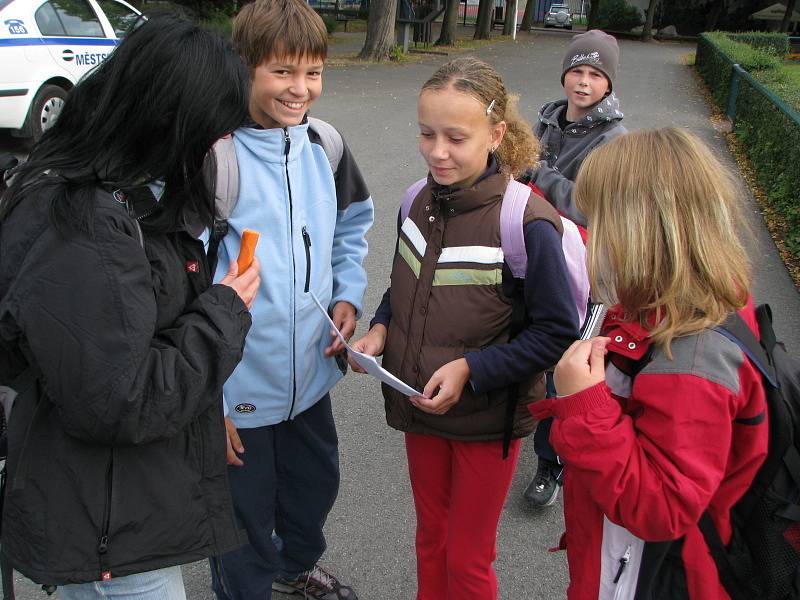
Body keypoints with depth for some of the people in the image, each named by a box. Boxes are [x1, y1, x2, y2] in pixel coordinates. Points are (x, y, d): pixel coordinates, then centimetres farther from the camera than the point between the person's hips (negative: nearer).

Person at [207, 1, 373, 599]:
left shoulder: (324, 145, -1)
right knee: (246, 519, 14)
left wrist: (348, 295, 1)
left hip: (311, 371, 6)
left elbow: (352, 226, 16)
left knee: (317, 484, 27)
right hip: (238, 391, -6)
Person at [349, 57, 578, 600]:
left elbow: (557, 332, -17)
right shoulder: (420, 200, -4)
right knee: (430, 535, 25)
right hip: (419, 408, 5)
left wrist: (471, 368, -24)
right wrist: (381, 328, -7)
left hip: (487, 418, -5)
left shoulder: (528, 223, -23)